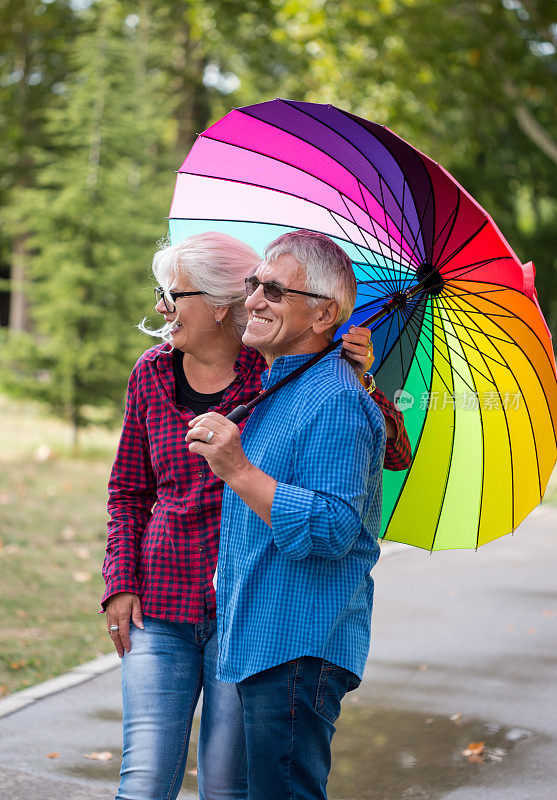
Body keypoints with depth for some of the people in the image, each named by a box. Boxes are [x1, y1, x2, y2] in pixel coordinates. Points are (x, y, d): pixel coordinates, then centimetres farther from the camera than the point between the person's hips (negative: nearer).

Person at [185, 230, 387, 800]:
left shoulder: (334, 401, -16)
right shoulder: (273, 387, 16)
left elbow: (331, 530, -26)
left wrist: (238, 470, -28)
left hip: (301, 652, -10)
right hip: (255, 642, 10)